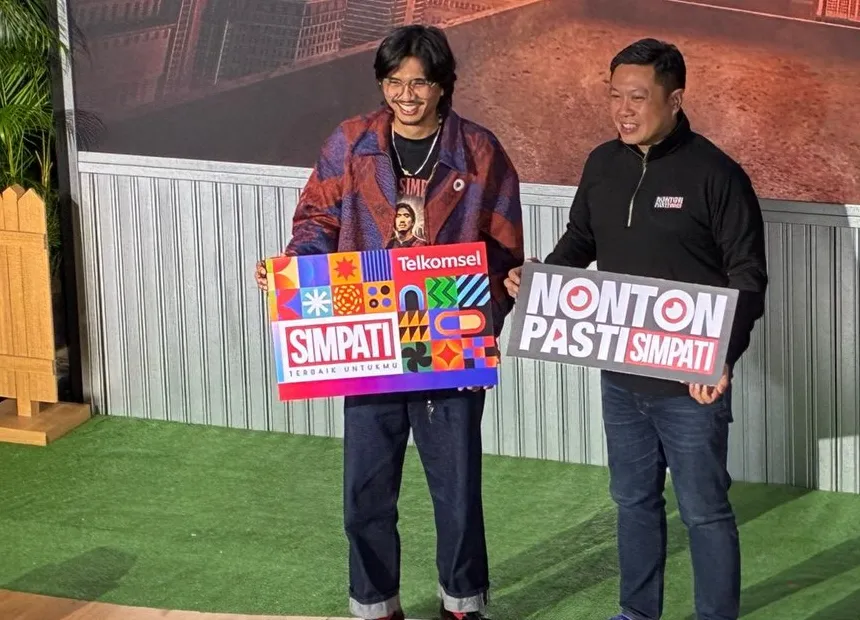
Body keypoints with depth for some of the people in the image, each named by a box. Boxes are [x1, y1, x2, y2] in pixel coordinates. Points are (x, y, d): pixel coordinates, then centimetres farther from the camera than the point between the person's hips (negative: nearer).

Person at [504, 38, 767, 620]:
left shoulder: (715, 173, -14)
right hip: (619, 375, 6)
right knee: (634, 499, 19)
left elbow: (748, 275, -12)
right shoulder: (602, 165, 4)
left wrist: (724, 356, -25)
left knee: (704, 510, 5)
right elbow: (580, 242, 17)